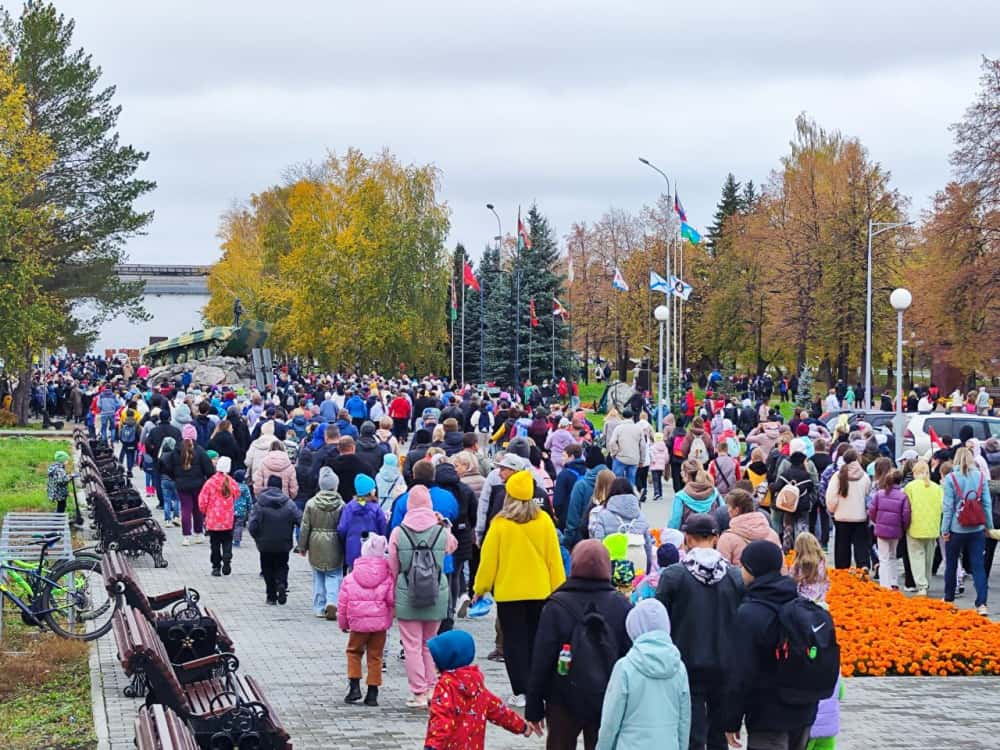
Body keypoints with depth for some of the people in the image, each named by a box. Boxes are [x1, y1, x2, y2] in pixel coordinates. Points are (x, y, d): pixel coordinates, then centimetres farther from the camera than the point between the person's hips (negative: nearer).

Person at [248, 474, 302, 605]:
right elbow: (300, 520, -10)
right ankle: (282, 584, -10)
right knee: (282, 566, 18)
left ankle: (272, 596, 12)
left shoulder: (260, 504, -11)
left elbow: (252, 526, -15)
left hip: (265, 545, -1)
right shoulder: (288, 504, -7)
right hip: (283, 545, 1)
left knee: (268, 569, 13)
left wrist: (257, 538, 4)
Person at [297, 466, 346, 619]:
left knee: (318, 577, 13)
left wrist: (302, 547, 9)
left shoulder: (311, 503, -5)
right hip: (334, 546, -2)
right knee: (334, 575, 6)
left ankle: (319, 608, 16)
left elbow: (305, 527, -1)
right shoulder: (341, 505, -9)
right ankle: (332, 602, -15)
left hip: (316, 545, 2)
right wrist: (345, 548, 3)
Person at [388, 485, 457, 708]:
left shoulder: (398, 532, -7)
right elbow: (452, 546, 20)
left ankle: (419, 694, 4)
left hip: (406, 598, -2)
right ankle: (430, 689, 17)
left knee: (412, 646, 4)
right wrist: (445, 524, 24)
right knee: (430, 644, 17)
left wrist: (392, 596, 11)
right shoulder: (441, 531, -4)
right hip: (437, 597, 2)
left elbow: (392, 569, 0)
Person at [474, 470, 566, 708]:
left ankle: (521, 692, 1)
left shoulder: (500, 524, -12)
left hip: (508, 593, -2)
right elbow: (554, 557, 1)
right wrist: (558, 589, 10)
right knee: (536, 641, 14)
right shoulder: (544, 521, -6)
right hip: (540, 591, 2)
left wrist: (480, 588, 7)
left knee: (514, 641, 5)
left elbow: (488, 559, -6)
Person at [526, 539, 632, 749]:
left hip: (564, 700, -2)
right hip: (608, 701, 2)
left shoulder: (556, 606, -10)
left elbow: (542, 659, -9)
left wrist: (534, 708, -1)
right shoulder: (621, 606, -4)